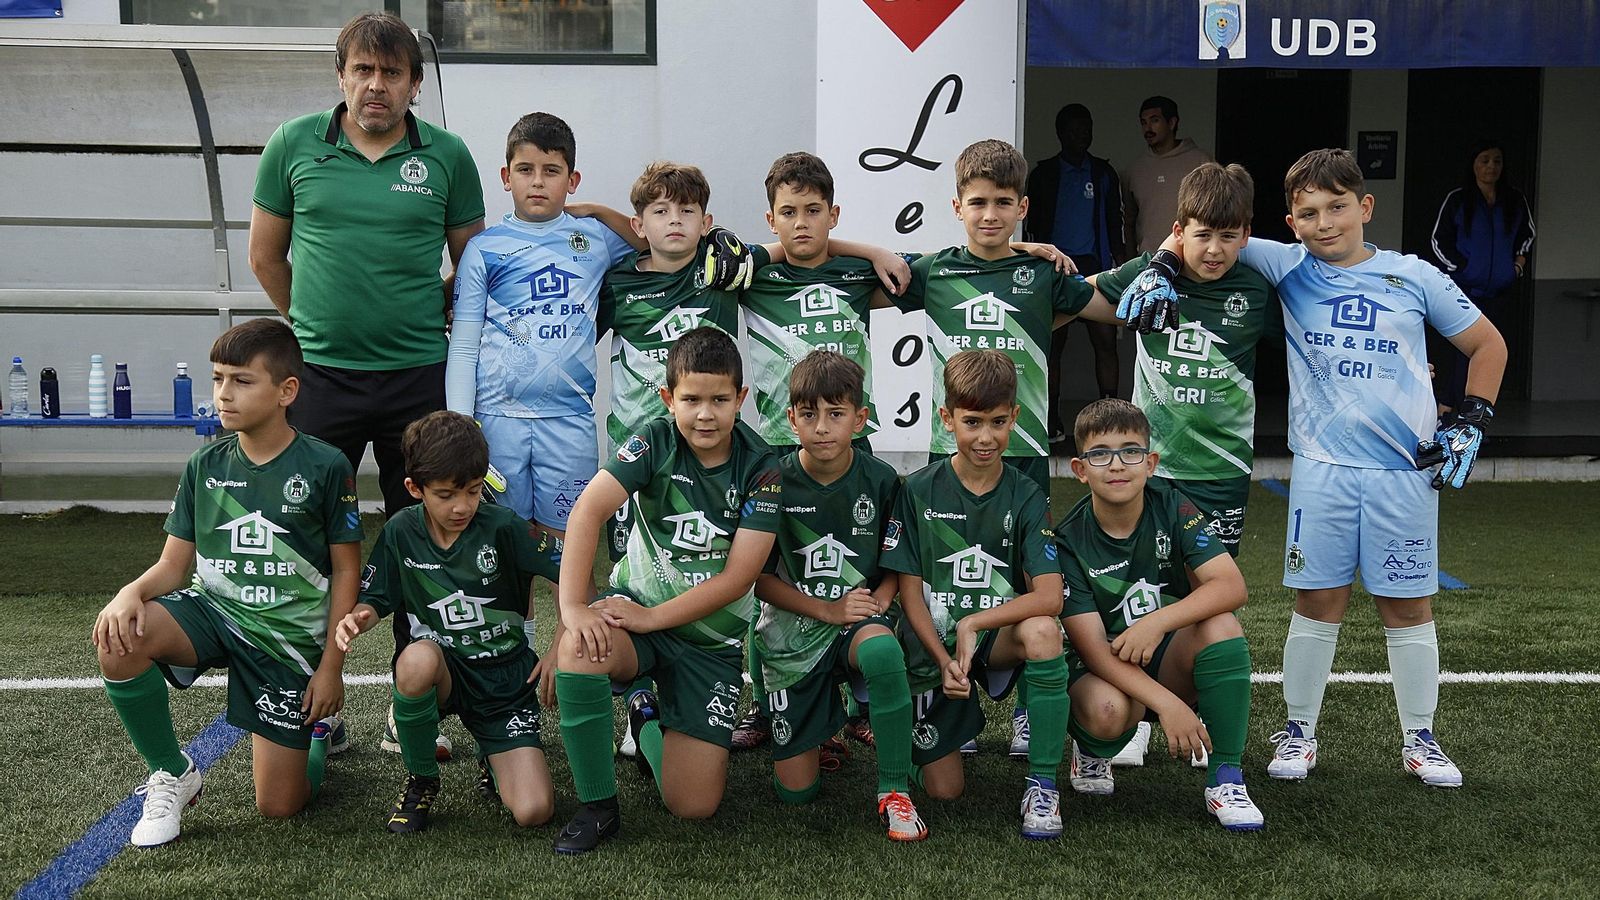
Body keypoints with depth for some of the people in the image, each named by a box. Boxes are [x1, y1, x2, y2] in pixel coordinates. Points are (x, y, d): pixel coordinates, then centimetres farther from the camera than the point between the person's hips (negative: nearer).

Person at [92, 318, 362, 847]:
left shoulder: (325, 467, -10)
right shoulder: (205, 466, 1)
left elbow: (345, 571, -5)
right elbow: (173, 565, 2)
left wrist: (331, 667, -7)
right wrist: (132, 592, -22)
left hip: (290, 636, -3)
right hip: (213, 609, 3)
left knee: (279, 807, -3)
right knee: (119, 640, -31)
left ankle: (318, 728, 34)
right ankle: (171, 775, -6)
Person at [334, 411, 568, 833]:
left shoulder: (503, 527, -13)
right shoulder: (401, 532, -6)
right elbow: (376, 600, 3)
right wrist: (356, 619, -21)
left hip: (507, 676, -1)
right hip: (442, 672, 1)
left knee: (533, 812, -18)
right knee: (418, 658, -39)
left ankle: (494, 752, 22)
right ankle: (420, 781, -9)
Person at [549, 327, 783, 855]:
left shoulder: (760, 470, -11)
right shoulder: (656, 442, -12)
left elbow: (737, 577, -16)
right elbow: (588, 510, -25)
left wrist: (652, 618, -22)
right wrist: (573, 607, -36)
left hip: (712, 637, 1)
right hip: (635, 608, 0)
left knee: (695, 806, -7)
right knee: (579, 651, -38)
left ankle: (649, 723, 29)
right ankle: (598, 807, -15)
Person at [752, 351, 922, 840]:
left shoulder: (880, 481, -6)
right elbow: (759, 577, -4)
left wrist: (879, 599, -14)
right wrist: (827, 610, -14)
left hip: (860, 617, 0)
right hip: (792, 629, 0)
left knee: (882, 651, -40)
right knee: (796, 790, -3)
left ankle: (894, 791, -22)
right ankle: (821, 721, 33)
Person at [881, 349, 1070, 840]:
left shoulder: (1026, 496, -6)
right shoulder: (918, 491, -5)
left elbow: (1049, 596, -18)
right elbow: (909, 590, -4)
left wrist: (974, 624, -26)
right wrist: (944, 661, -16)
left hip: (997, 637, -1)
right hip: (934, 645, 1)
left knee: (1043, 631, -37)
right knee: (945, 790, -3)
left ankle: (1042, 784, -21)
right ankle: (961, 721, 34)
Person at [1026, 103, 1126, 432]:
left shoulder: (1103, 173, 14)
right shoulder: (1044, 174, 9)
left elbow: (1115, 223, 15)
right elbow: (1034, 226, 8)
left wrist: (1122, 264, 6)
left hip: (1094, 266, 1)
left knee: (1105, 341, -7)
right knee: (1053, 343, 0)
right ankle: (1052, 421, 4)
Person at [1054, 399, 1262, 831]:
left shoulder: (1172, 508, -9)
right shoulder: (1068, 540, -15)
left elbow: (1232, 586, -20)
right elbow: (1092, 647, -20)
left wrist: (1157, 622, -34)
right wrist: (1166, 703, -31)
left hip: (1172, 660, 2)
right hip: (1106, 671, -2)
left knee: (1221, 625, -28)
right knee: (1107, 711, -36)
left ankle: (1225, 779, -16)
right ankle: (1092, 752, 4)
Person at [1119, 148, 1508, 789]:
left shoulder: (1413, 277, 4)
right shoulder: (1288, 269, 2)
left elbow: (1487, 344, 14)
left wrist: (1471, 422, 6)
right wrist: (1161, 266, -12)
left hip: (1406, 471, 1)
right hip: (1322, 470, 0)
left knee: (1408, 607, 7)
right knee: (1317, 603, 4)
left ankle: (1419, 739, 21)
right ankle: (1298, 731, 19)